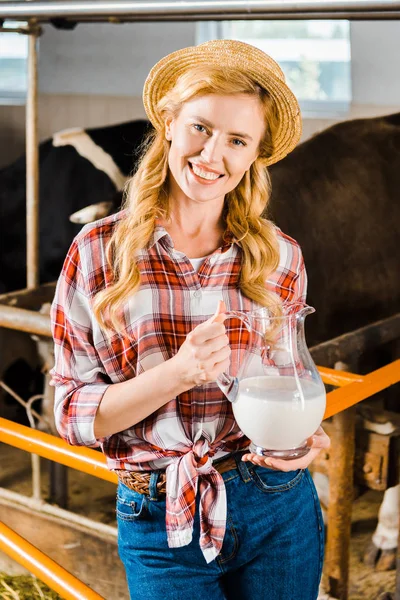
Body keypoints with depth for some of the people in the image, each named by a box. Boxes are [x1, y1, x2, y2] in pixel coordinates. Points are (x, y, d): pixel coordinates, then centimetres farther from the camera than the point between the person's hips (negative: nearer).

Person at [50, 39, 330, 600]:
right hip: (160, 522, -2)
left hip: (279, 509, 2)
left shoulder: (279, 257, -2)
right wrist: (180, 372, -24)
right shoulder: (99, 252, -9)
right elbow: (73, 414, -9)